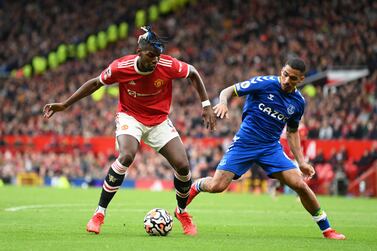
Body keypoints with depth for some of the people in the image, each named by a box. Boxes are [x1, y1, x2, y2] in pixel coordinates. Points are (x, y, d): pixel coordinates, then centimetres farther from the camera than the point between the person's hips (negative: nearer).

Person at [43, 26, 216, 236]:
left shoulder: (168, 66, -21)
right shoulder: (120, 67, -22)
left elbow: (193, 74, 0)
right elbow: (95, 83, -5)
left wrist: (206, 105, -4)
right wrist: (64, 105, -4)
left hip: (159, 120, 2)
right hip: (130, 117, -2)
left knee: (183, 165, -10)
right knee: (126, 156, -31)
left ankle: (181, 211, 21)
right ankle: (99, 214, -19)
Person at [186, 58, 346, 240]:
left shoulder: (298, 102, 3)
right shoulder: (264, 83, -11)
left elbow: (292, 132, 18)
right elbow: (229, 91, -6)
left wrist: (301, 162, 11)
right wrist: (223, 103, -29)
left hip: (271, 148, 3)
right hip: (244, 143, -3)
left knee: (300, 184, -12)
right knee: (217, 186, -15)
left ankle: (326, 229, 4)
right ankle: (195, 186, 23)